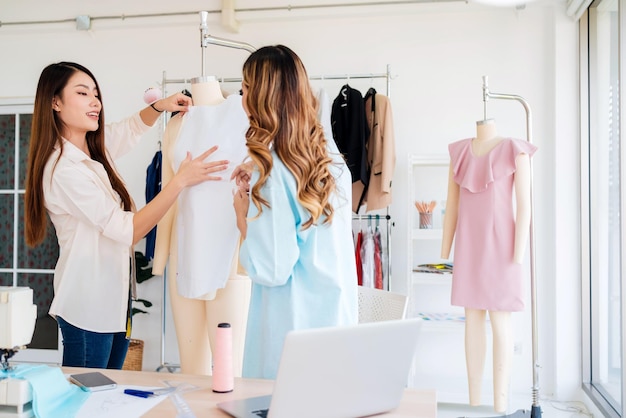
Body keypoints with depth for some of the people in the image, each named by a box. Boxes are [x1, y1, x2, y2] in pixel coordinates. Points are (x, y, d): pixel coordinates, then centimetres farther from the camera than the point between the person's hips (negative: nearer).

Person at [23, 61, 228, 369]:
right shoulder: (63, 169, -22)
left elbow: (133, 127, 23)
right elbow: (128, 230, -23)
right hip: (89, 306, -8)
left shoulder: (94, 148, 4)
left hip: (115, 299, 8)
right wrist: (181, 180, -25)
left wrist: (159, 106, 1)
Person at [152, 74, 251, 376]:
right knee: (190, 367, 11)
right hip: (185, 255, 5)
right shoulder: (175, 126, 13)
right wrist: (160, 259, 15)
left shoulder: (244, 112, -2)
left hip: (229, 254, -5)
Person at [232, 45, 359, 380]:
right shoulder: (327, 149, 2)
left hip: (294, 322, -7)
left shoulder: (272, 170, -20)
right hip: (336, 312, 7)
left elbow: (271, 269, -19)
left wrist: (242, 214, -6)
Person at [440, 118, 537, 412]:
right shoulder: (459, 151, 10)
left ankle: (501, 404, 8)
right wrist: (444, 253, 9)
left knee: (500, 321, -1)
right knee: (473, 318, 7)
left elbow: (524, 205, -8)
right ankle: (474, 401, 16)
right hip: (469, 244, 5)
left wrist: (518, 256, -13)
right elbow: (452, 205, 11)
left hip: (499, 243, -4)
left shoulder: (514, 149, -4)